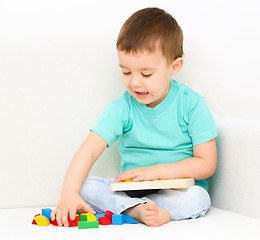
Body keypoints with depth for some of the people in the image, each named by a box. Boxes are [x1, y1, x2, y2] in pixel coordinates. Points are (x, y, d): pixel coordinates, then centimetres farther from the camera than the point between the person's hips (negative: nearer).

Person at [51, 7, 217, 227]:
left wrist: (156, 171, -20)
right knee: (85, 185, -21)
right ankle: (139, 210, -34)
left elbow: (207, 164, -10)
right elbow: (88, 151, -15)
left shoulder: (192, 105, -9)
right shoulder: (121, 108, -5)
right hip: (129, 190, 2)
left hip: (176, 190, -2)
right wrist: (69, 193, -32)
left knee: (198, 199, -34)